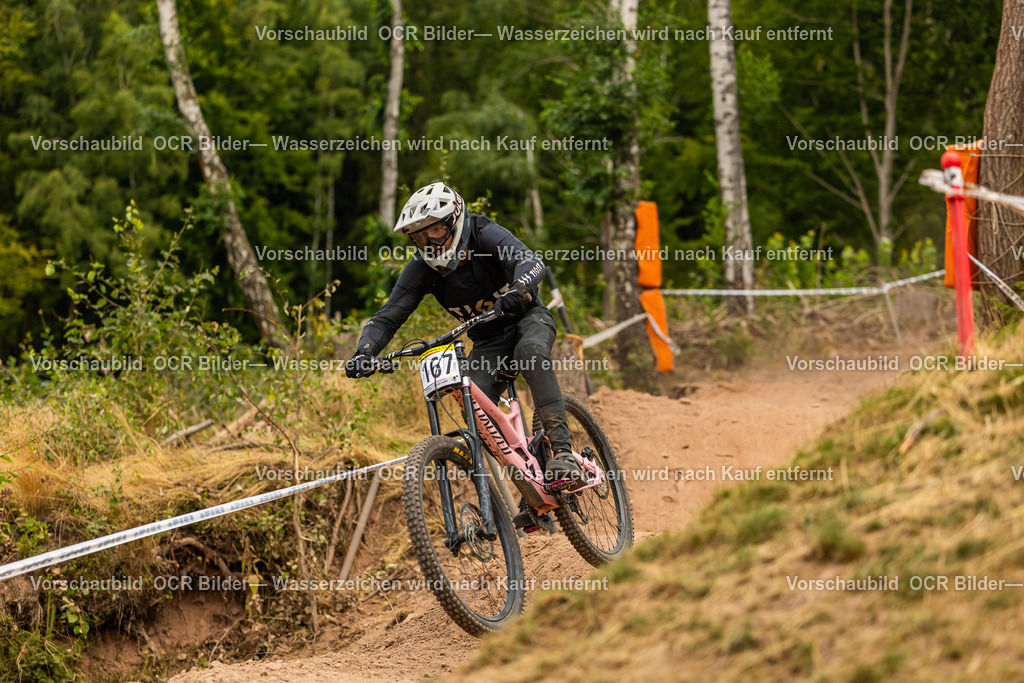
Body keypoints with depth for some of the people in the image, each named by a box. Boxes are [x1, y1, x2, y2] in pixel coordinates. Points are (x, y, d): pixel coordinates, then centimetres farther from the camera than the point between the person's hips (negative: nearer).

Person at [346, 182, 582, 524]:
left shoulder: (485, 236, -24)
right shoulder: (422, 268, -14)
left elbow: (531, 262, -40)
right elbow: (387, 318, -14)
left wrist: (515, 292, -63)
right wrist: (364, 353, -33)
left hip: (527, 317, -4)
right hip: (487, 339, 4)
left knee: (531, 352, -38)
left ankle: (562, 451, -42)